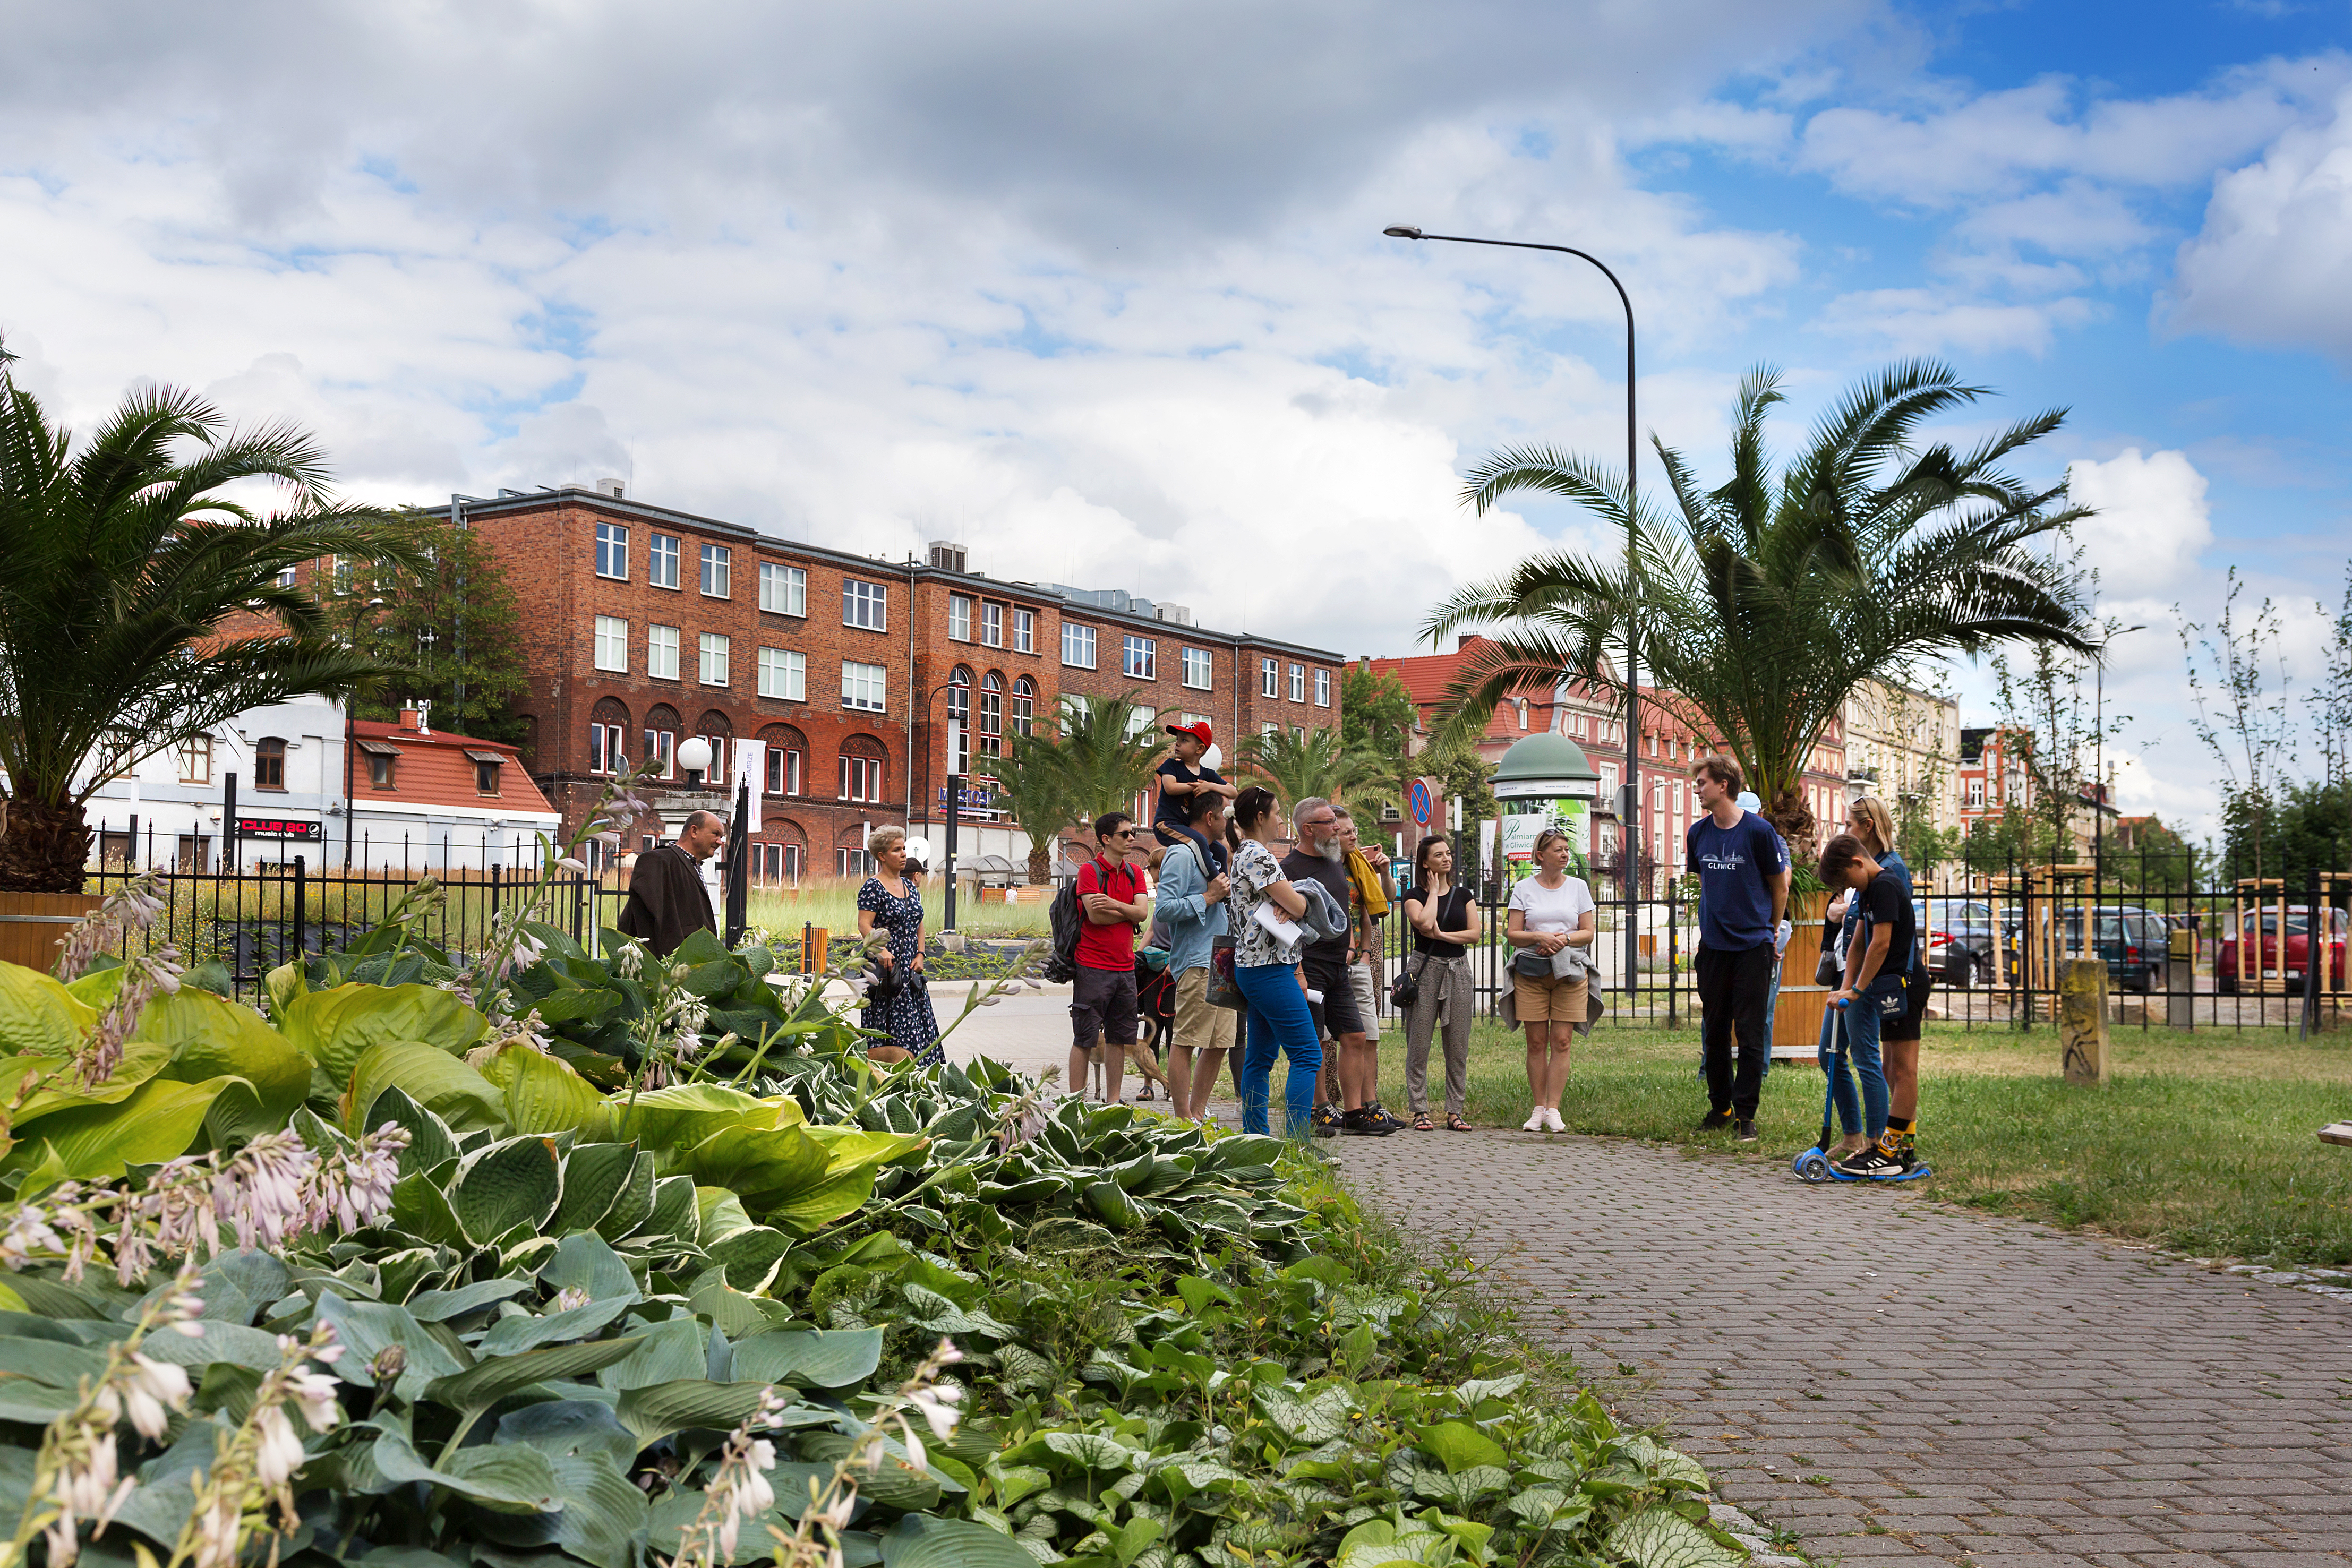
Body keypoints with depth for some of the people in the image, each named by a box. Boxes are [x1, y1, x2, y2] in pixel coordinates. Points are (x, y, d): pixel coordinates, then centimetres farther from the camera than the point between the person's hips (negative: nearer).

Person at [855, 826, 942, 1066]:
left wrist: (920, 954, 4)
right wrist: (881, 950, -29)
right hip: (886, 964, -7)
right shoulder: (873, 887, -7)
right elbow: (864, 924, -16)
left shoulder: (909, 886, 15)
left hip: (911, 967, 7)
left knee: (917, 1022, 4)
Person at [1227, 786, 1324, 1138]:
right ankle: (1298, 1143, -15)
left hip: (1255, 967, 11)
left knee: (1259, 1058, 12)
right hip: (1269, 968, -11)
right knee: (1307, 1055, -11)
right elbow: (1297, 906, -16)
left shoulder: (1245, 854, 19)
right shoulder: (1258, 856, -14)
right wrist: (1297, 897, 7)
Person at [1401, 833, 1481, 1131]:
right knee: (1419, 1045, -5)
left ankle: (1455, 1111, 8)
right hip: (1425, 969, -3)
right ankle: (1420, 1110, 1)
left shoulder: (1463, 895, 13)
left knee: (1458, 1046, 2)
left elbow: (1474, 933, 3)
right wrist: (1434, 891, -3)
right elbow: (1424, 923, -17)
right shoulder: (1415, 896, 3)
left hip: (1458, 970, 3)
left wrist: (1441, 935, -9)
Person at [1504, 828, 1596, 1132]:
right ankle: (1538, 1109, 6)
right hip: (1530, 972, 0)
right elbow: (1512, 934, 3)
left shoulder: (1578, 887, 9)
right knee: (1536, 1043, 0)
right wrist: (1540, 938, -14)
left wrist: (1564, 940, -12)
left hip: (1569, 971, 1)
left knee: (1561, 1042, -4)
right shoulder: (1524, 889, 6)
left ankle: (1553, 1109, 0)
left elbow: (1589, 932, 7)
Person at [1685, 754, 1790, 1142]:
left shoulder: (1758, 831, -8)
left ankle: (1746, 1114, 4)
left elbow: (1779, 885, 3)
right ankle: (1720, 1107, 20)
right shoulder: (1698, 833, 5)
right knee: (1714, 1031, 9)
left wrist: (1773, 931, 10)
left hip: (1753, 946, -4)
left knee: (1750, 1033, -3)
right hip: (1713, 946, 5)